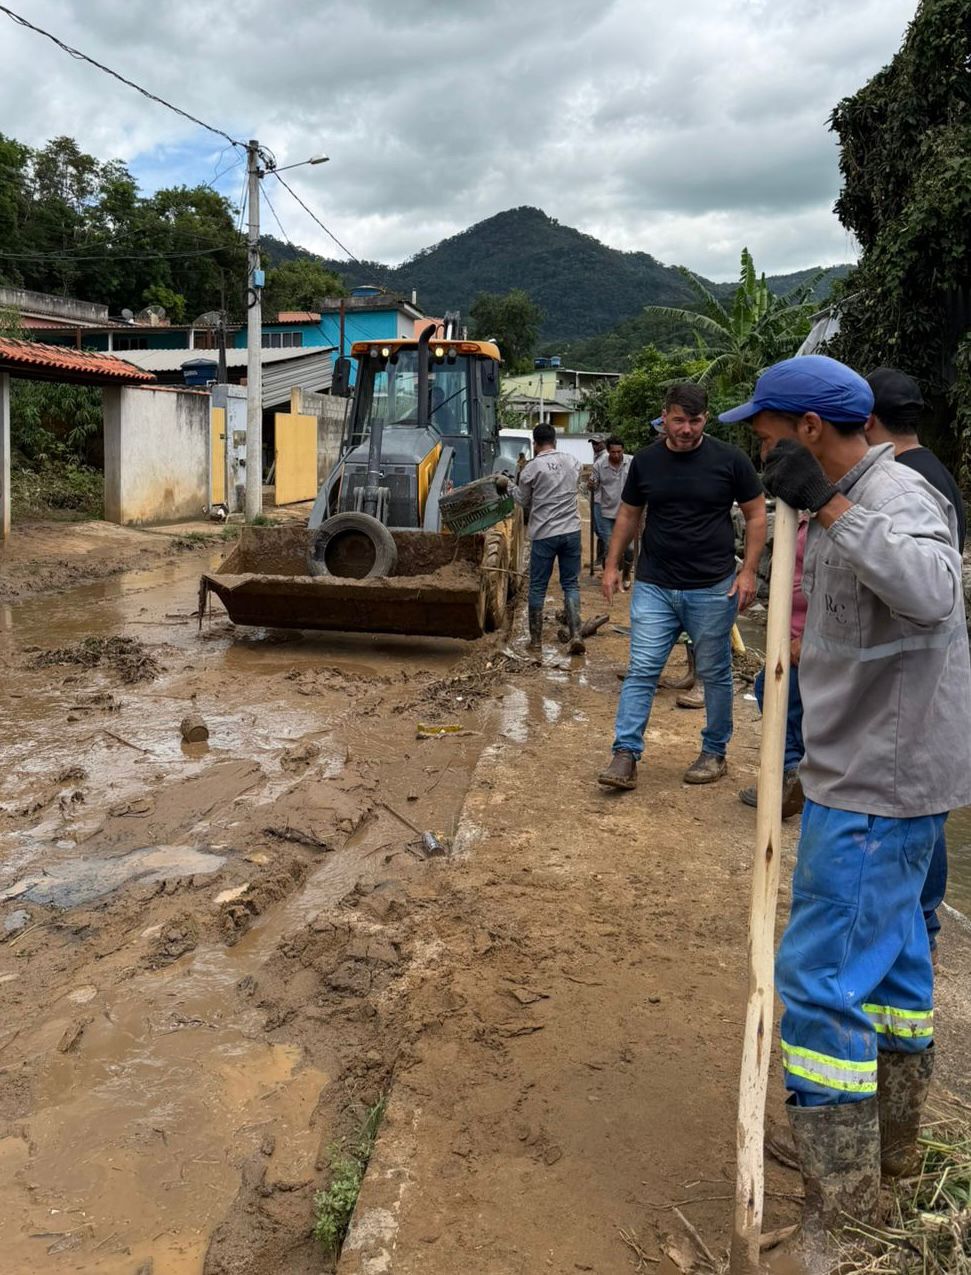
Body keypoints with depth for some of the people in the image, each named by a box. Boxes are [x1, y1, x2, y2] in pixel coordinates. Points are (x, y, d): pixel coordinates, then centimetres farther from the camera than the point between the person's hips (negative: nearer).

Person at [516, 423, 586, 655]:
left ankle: (536, 640, 14)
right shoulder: (573, 461, 5)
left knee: (537, 587, 8)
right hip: (571, 531, 3)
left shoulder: (531, 468, -8)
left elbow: (523, 502, 2)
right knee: (571, 584, 10)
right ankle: (575, 635, -1)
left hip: (544, 534, -3)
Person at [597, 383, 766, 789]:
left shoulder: (729, 459, -4)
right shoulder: (645, 461, 4)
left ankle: (714, 752, 25)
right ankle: (626, 755, 1)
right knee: (640, 671, -3)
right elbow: (628, 515, 14)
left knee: (714, 673, 10)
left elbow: (756, 515, 2)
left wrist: (748, 571, -6)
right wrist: (612, 564, 8)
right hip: (653, 587, 2)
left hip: (713, 588, -2)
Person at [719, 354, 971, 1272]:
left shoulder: (897, 496, -19)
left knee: (821, 976, -7)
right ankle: (891, 1137, 40)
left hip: (880, 782, -11)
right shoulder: (849, 501, 12)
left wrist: (825, 508, -37)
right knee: (887, 950, 21)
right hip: (877, 770, 11)